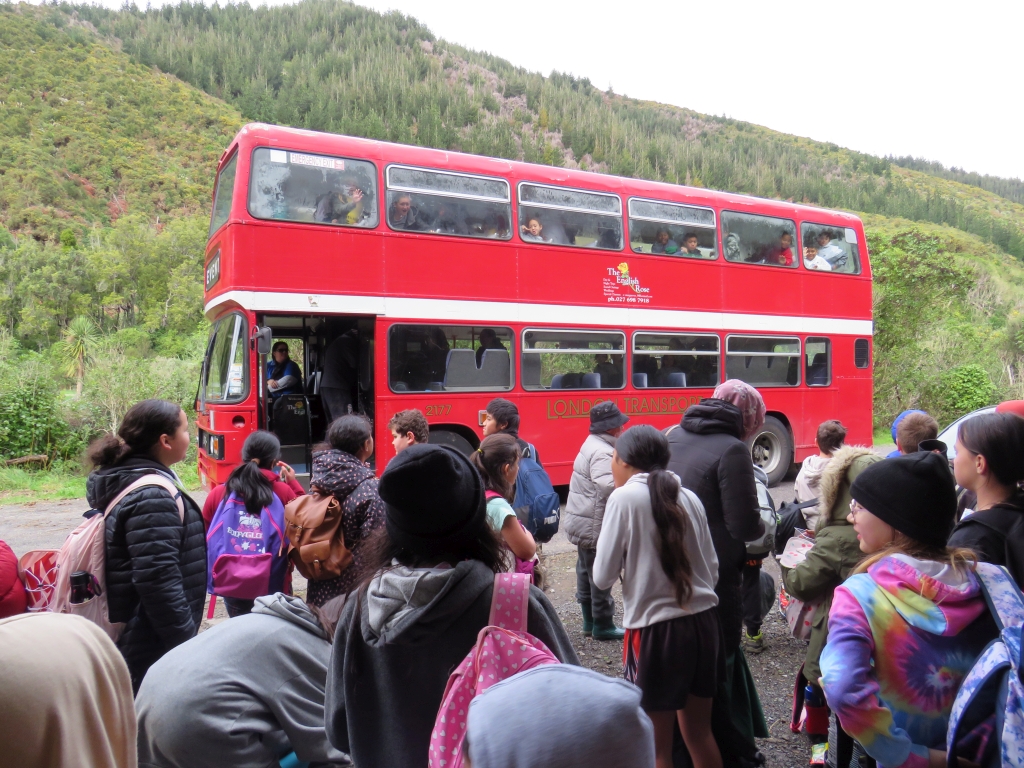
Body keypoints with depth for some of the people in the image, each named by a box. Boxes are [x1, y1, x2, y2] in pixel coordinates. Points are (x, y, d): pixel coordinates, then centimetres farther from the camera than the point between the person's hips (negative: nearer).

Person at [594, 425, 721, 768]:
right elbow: (712, 570, 9)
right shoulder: (688, 497, 3)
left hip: (656, 630, -5)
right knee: (699, 733, 21)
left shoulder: (624, 497, -11)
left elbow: (603, 577, -9)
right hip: (703, 622, 6)